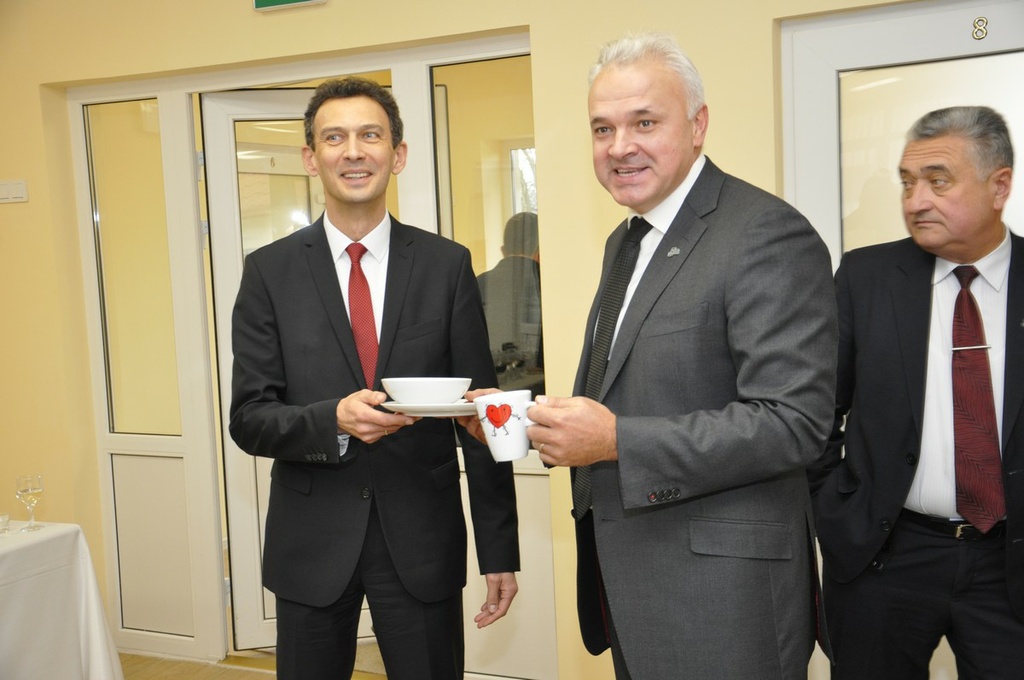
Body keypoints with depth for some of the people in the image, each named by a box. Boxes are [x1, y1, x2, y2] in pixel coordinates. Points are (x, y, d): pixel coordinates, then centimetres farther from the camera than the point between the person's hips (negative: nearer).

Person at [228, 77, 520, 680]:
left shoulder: (447, 265, -1)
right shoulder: (270, 272, -1)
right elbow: (249, 419, -3)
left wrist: (499, 550, 0)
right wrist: (334, 420, -23)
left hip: (423, 542, 0)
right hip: (312, 542, 1)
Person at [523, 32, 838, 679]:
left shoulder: (768, 235, -17)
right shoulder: (627, 240, 12)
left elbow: (793, 422, -23)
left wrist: (617, 441, -25)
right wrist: (545, 421, 1)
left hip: (719, 598, -8)